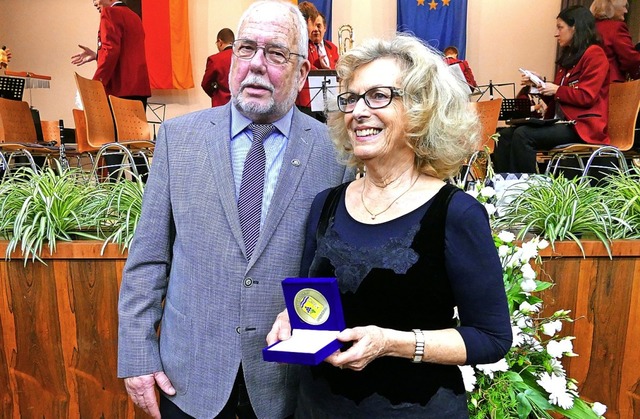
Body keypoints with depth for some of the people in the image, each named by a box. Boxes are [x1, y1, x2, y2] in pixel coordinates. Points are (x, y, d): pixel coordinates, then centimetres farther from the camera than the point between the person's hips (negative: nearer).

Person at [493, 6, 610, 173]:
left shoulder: (594, 55, -3)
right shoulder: (569, 56, 22)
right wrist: (539, 83, 10)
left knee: (523, 134, -29)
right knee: (506, 134, -12)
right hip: (561, 121, 8)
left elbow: (587, 96, -14)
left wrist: (556, 90, -10)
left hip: (582, 126, -8)